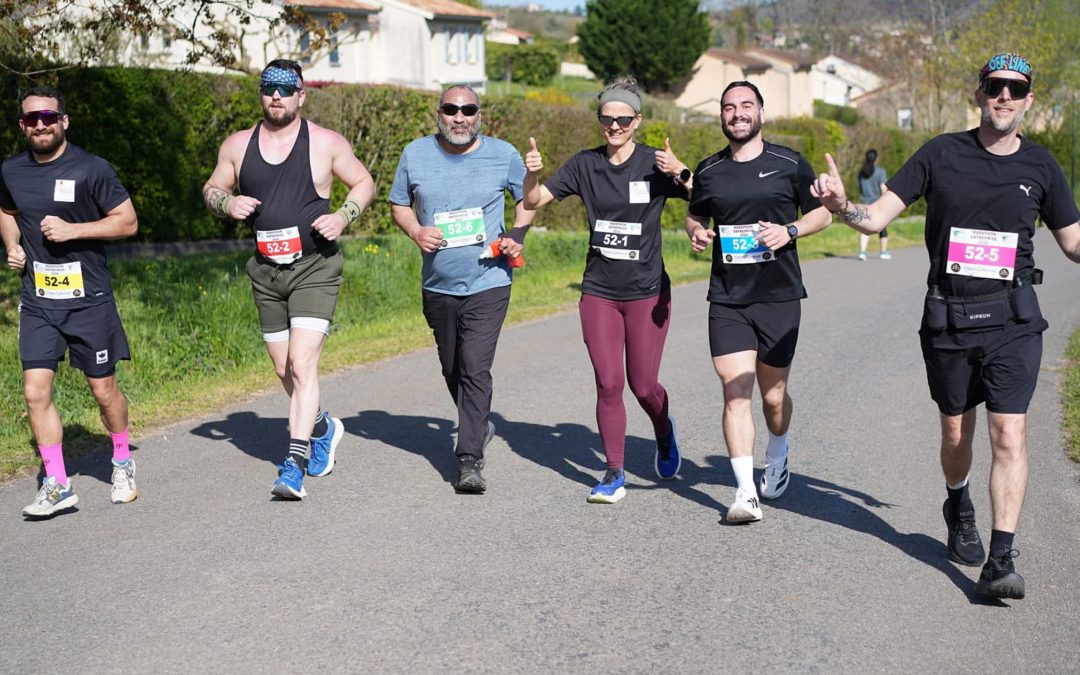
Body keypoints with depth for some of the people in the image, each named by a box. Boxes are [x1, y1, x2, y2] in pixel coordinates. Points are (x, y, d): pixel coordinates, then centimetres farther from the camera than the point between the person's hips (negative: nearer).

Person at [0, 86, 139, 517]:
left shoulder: (91, 169, -7)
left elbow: (127, 221, -6)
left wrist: (72, 230, -17)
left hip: (88, 299, -3)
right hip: (37, 300, 3)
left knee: (103, 390, 7)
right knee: (35, 392, -6)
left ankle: (122, 463, 32)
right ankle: (57, 485, 4)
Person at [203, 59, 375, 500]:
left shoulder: (326, 143, -2)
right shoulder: (237, 145, 6)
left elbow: (364, 183, 8)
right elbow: (211, 190, 17)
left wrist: (343, 217, -10)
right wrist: (226, 203, -7)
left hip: (315, 267, -4)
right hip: (266, 271, 5)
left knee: (302, 364, -17)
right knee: (284, 369, 13)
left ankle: (293, 465, -17)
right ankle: (322, 428, 40)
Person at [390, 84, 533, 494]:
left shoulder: (503, 155, -2)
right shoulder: (415, 154, 2)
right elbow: (398, 204, 12)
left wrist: (517, 235, -5)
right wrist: (415, 231, -9)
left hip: (488, 283, -4)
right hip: (437, 286, 4)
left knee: (475, 370, -14)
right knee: (451, 369, 17)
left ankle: (469, 460, -13)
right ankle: (479, 425, 43)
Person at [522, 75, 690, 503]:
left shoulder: (655, 164, -6)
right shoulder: (585, 165, 2)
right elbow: (534, 201, 3)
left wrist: (681, 173, -31)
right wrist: (532, 174, -17)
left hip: (647, 292, -2)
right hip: (598, 292, 2)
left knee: (643, 385, 4)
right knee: (608, 385, -2)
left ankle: (664, 434, 38)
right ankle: (614, 475, 10)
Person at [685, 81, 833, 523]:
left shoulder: (789, 164, 1)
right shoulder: (708, 171, 7)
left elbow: (822, 213, 8)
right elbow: (695, 216, 23)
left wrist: (790, 230, -12)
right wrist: (696, 233, -1)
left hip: (779, 296, -1)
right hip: (727, 299, 1)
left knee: (773, 395, 9)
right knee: (735, 393, -10)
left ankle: (776, 458, 40)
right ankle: (745, 492, -7)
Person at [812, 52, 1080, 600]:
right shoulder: (942, 154, -1)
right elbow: (877, 217, -4)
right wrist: (840, 206, -25)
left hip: (1012, 320, 0)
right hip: (947, 318, 0)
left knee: (1009, 435, -13)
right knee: (956, 435, 14)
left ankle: (1000, 561, -10)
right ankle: (959, 511, 45)